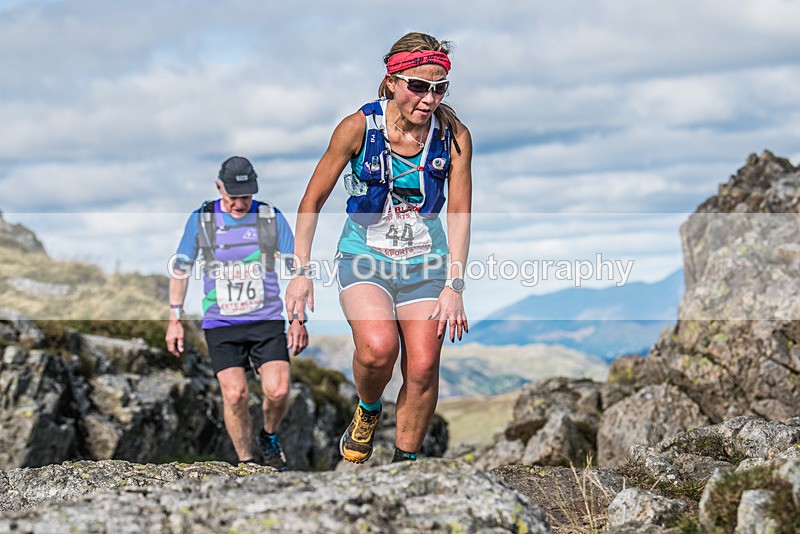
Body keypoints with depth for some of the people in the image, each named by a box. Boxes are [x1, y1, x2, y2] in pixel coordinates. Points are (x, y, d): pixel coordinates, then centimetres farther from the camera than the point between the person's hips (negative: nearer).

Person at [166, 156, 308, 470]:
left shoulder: (272, 218, 0)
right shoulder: (200, 220, 0)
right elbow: (180, 269, 10)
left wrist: (298, 320, 4)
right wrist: (175, 320, 6)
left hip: (267, 320, 0)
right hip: (220, 324, 0)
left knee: (278, 391, -13)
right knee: (235, 395, -12)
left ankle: (269, 436, 18)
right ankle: (245, 463, 6)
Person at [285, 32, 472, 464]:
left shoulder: (454, 136, -10)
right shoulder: (358, 128, -15)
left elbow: (459, 214, -4)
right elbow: (313, 202, -5)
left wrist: (453, 286, -12)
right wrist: (301, 271, -8)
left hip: (424, 263, 2)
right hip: (364, 256, -2)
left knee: (423, 368, -11)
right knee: (378, 346, -28)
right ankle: (367, 411, 5)